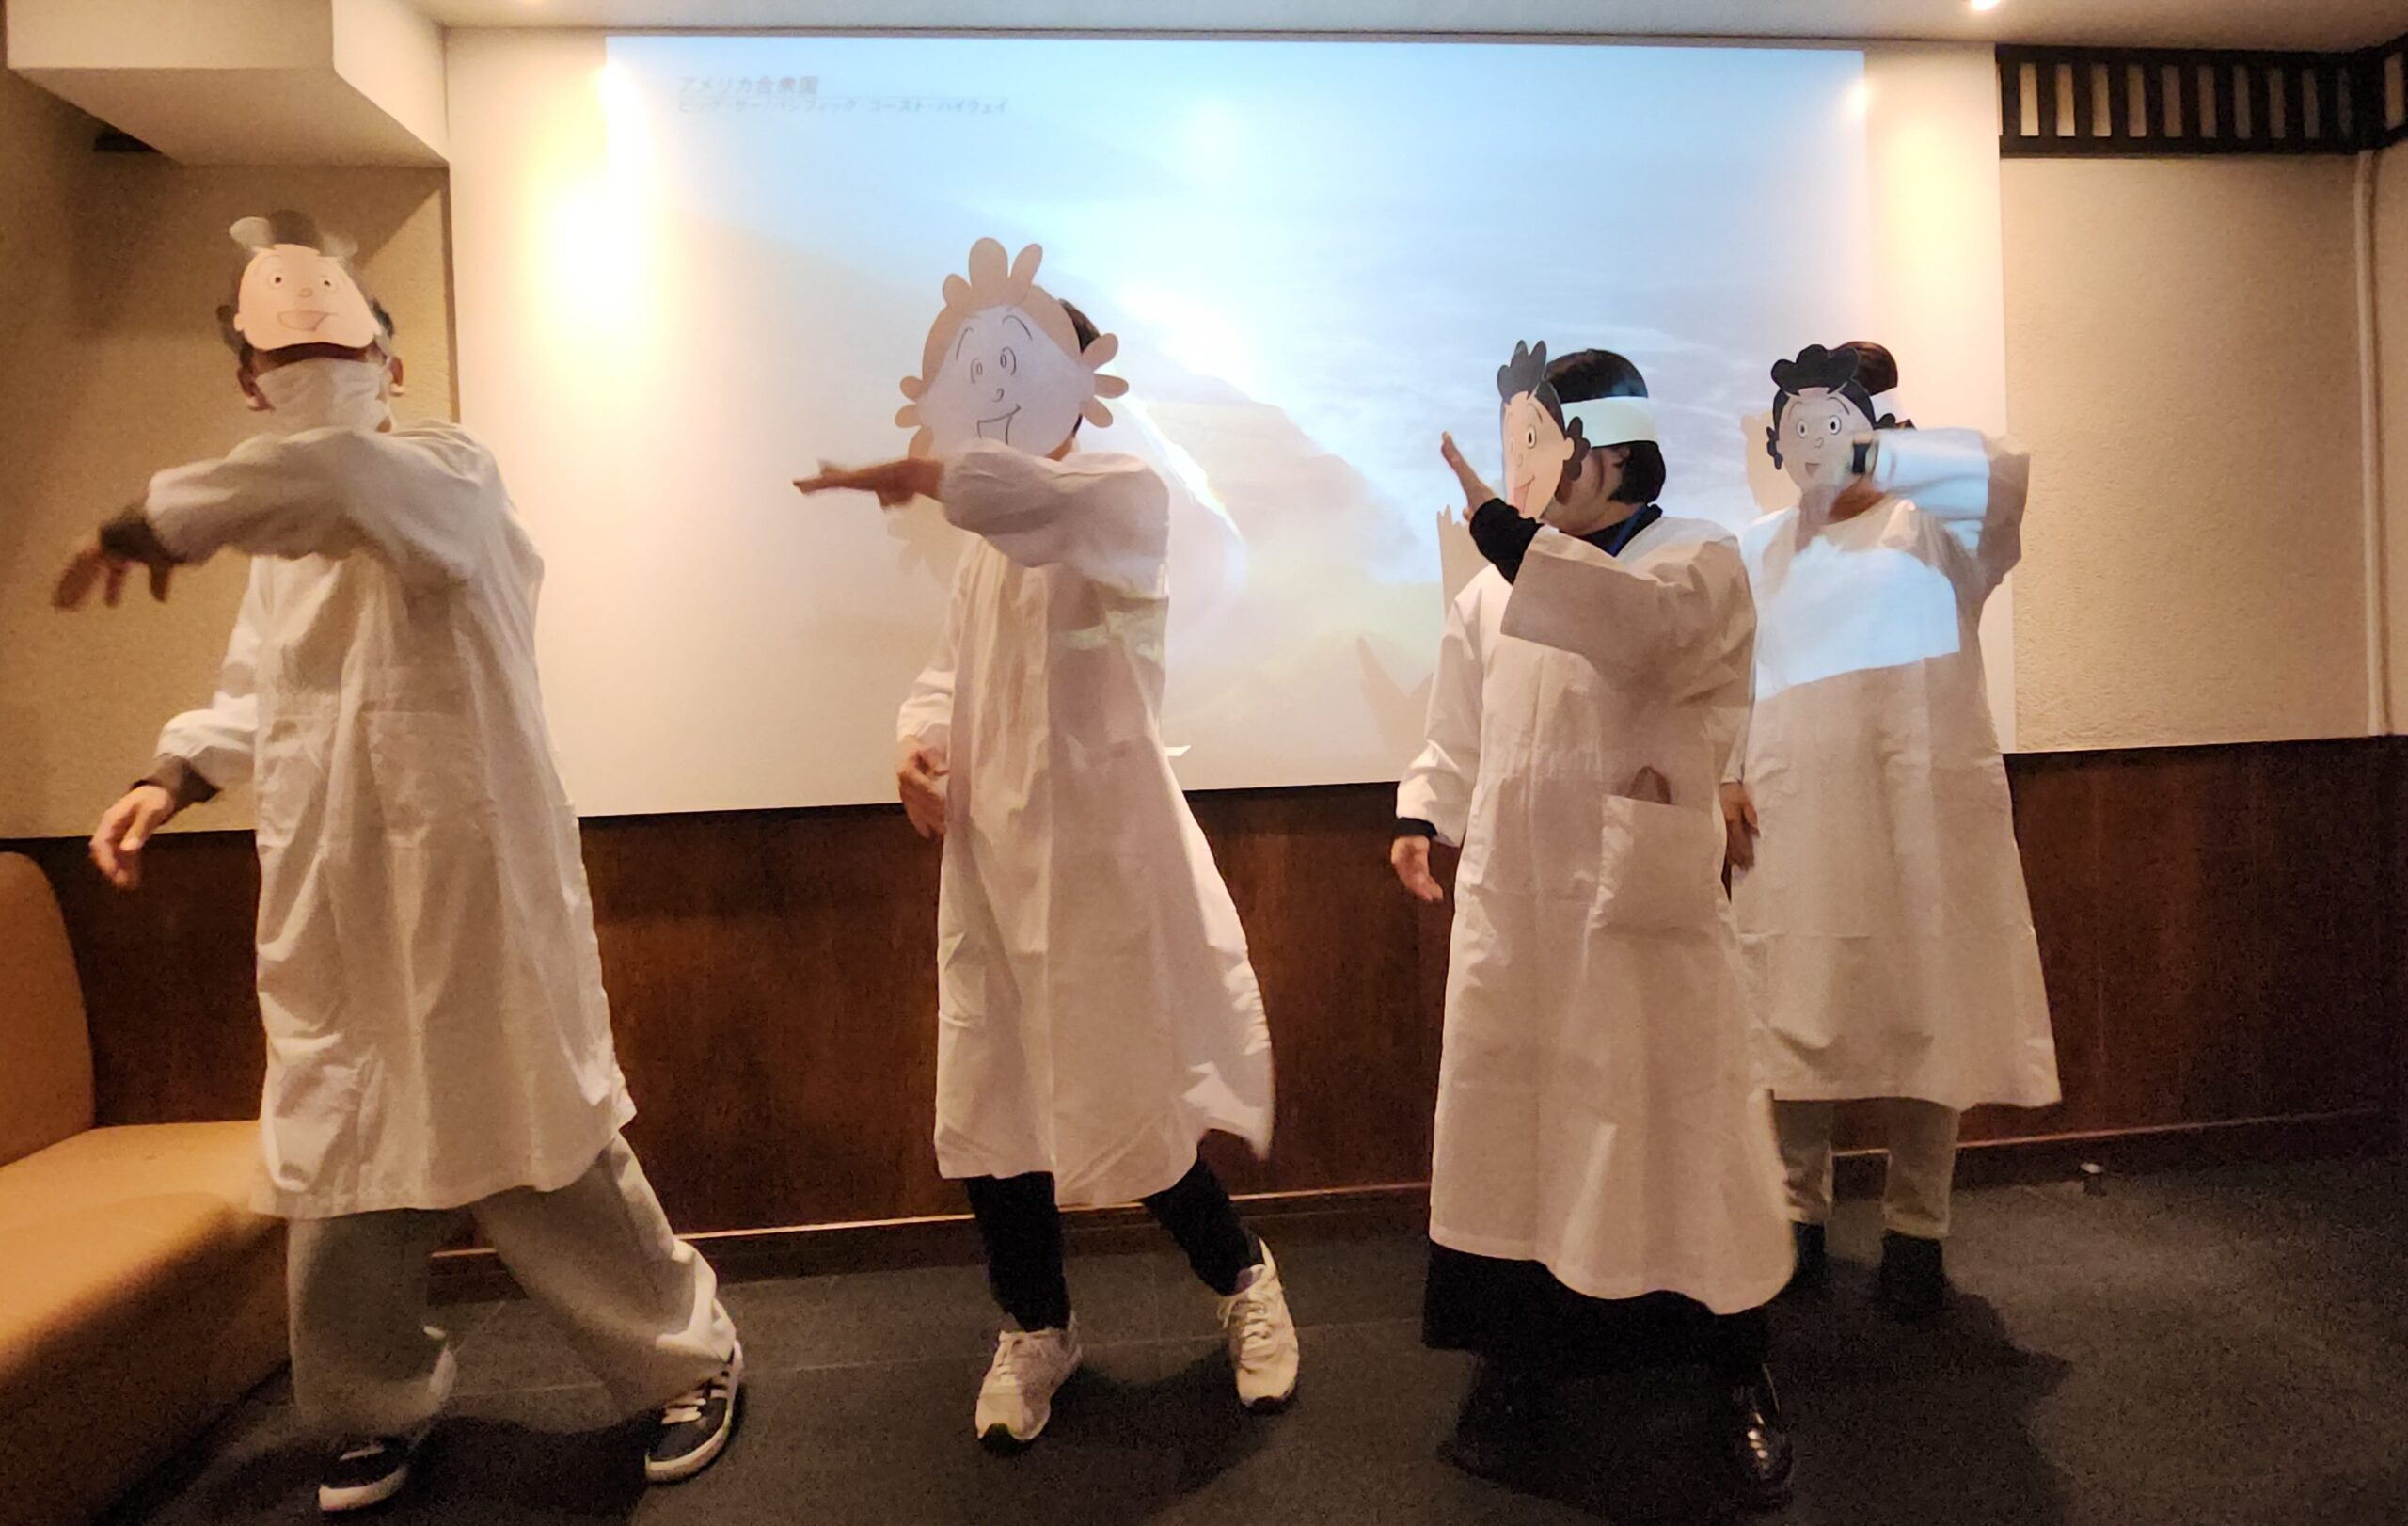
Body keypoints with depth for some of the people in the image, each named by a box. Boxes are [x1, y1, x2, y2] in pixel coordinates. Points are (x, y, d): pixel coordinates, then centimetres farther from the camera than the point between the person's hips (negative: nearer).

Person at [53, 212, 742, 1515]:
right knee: (337, 1165, 15)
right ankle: (379, 1405, 37)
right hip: (326, 904, 8)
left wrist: (156, 520, -25)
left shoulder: (444, 472, -10)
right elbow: (257, 690, 24)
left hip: (469, 887, -7)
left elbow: (340, 473, -35)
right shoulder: (285, 530, 15)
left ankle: (686, 1360, 23)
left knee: (533, 1155, 2)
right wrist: (174, 775, 7)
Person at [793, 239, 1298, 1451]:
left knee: (1128, 1103, 2)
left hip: (1102, 852, -7)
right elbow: (950, 670, 18)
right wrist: (918, 744, -1)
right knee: (987, 1100, 11)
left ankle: (1242, 1278, 32)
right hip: (991, 856, 7)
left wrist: (917, 472, -22)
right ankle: (1036, 1326, 34)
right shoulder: (988, 542, 15)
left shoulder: (1126, 497, -9)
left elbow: (1028, 490, -32)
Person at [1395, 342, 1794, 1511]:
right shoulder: (1495, 591, 9)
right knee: (1511, 1117, 11)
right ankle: (1520, 1352, 30)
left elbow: (1644, 631, -27)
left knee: (1674, 1122, 5)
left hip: (1642, 900, -4)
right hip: (1510, 898, 4)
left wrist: (1506, 531, -31)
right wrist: (1423, 811, 5)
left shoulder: (1697, 560, -3)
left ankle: (1739, 1375, 26)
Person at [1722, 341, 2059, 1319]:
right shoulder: (1759, 549, 17)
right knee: (1793, 1014, 3)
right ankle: (1798, 1218, 16)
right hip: (1792, 810, 3)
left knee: (1921, 1008, 1)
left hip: (1918, 805, -2)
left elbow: (2004, 469, -16)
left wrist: (1863, 459, -18)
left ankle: (1916, 1231, 15)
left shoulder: (1932, 524, 6)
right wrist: (1725, 777, 2)